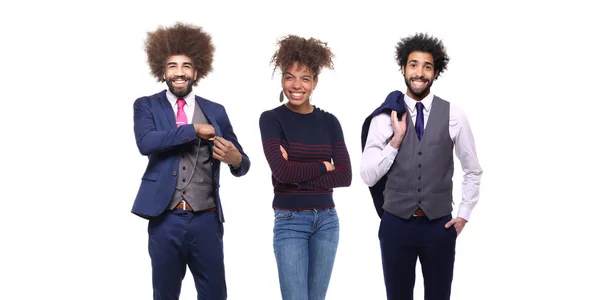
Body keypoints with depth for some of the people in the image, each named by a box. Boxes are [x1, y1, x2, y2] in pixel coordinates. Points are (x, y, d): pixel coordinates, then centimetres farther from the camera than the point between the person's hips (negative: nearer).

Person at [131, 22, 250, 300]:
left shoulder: (216, 111, 8)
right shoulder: (146, 106, 6)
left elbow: (242, 165, 8)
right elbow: (145, 142, -15)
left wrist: (236, 159, -16)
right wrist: (194, 129, -16)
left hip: (206, 220, 1)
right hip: (165, 220, 0)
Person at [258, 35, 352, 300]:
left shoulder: (329, 121, 6)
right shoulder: (271, 119, -3)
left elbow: (345, 176, -2)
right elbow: (281, 171, -16)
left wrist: (299, 175, -12)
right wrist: (323, 166, -6)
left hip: (327, 220, 4)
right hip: (290, 221, -4)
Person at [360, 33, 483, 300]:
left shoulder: (453, 115, -2)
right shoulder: (384, 117, -4)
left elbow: (473, 171, 9)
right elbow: (368, 176, -5)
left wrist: (463, 215, 4)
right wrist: (396, 139, -14)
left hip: (440, 226, 0)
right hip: (396, 224, 0)